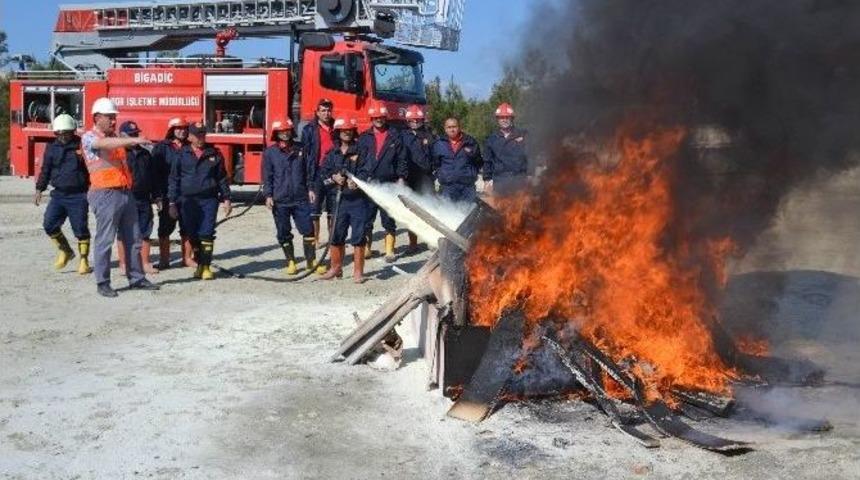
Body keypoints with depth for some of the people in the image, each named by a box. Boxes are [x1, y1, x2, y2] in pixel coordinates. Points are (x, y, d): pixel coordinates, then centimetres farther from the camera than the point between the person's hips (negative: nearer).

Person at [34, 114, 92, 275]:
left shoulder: (82, 146, -2)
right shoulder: (52, 148, 9)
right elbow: (45, 170, 15)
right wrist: (39, 190, 10)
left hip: (78, 196, -4)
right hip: (58, 194, 4)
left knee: (80, 228, -2)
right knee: (49, 223, -7)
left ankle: (83, 261, 11)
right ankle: (65, 251, 15)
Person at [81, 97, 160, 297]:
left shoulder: (115, 138, 19)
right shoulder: (89, 137, -4)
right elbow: (106, 144, -24)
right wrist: (134, 140, -35)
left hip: (126, 193, 7)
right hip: (106, 194, -7)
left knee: (133, 239, 9)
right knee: (105, 240, -2)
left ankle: (136, 278, 17)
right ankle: (102, 283, 6)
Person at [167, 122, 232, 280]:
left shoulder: (214, 154, 9)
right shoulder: (182, 155, 6)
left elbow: (222, 178, 13)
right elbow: (173, 180, 6)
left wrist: (226, 199, 8)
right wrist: (172, 203, 1)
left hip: (209, 199, 0)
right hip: (188, 200, 1)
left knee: (206, 235, -5)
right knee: (192, 235, 5)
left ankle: (206, 267, -1)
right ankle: (199, 264, 18)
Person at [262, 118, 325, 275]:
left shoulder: (300, 149, 8)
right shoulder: (270, 152, 3)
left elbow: (308, 170, 13)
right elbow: (267, 176, 2)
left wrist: (310, 188, 5)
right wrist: (268, 195, -5)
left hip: (301, 198, 1)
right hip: (280, 200, -1)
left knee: (308, 230, -2)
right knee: (284, 233, 6)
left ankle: (311, 261, 7)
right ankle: (291, 262, 18)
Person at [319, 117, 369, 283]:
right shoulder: (332, 153, 12)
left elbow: (366, 171, -10)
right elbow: (323, 174, 9)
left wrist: (357, 182, -27)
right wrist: (333, 178, -11)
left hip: (358, 199, -3)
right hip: (339, 199, 4)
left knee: (358, 237, -1)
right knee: (336, 236, 10)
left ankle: (358, 271, 8)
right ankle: (336, 268, 25)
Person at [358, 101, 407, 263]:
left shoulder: (395, 137, 6)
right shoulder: (364, 138, 10)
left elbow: (402, 159, 3)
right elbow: (358, 159, 8)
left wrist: (401, 178, -5)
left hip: (389, 184, -1)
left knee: (389, 220, 4)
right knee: (366, 219, 5)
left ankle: (389, 250, 11)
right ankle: (366, 248, 17)